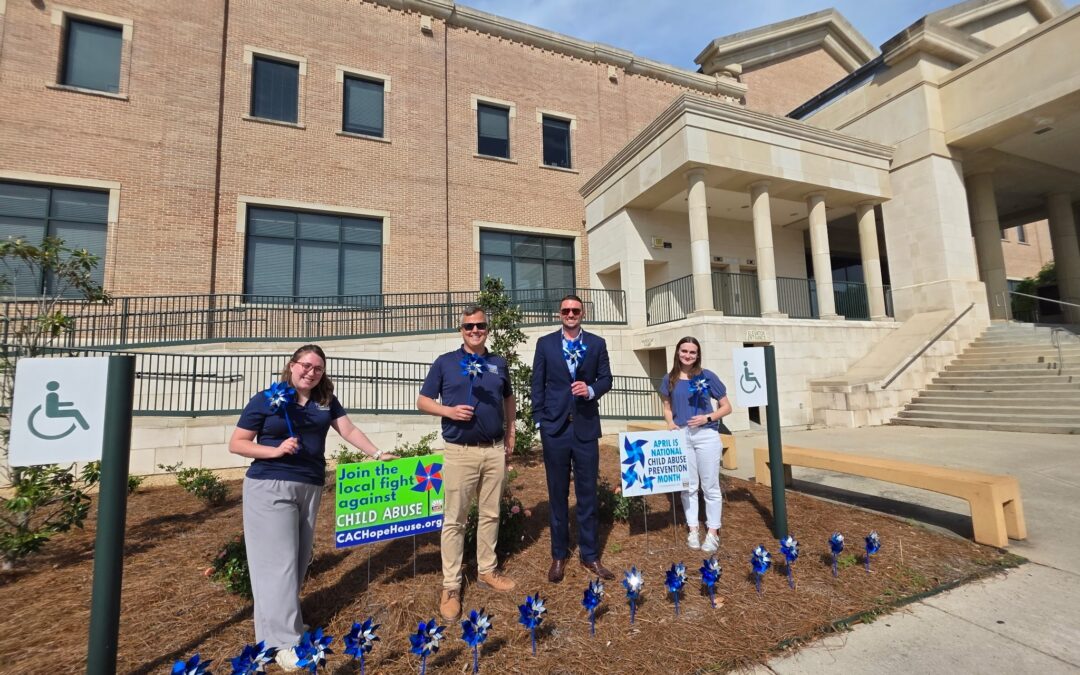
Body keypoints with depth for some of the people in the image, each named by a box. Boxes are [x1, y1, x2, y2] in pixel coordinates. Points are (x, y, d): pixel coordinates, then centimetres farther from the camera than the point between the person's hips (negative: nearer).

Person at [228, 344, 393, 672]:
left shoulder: (326, 400, 7)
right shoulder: (265, 400, -5)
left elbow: (349, 430, 6)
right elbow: (236, 444, -3)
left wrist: (378, 454, -1)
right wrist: (276, 450, -17)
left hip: (311, 487, 5)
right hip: (270, 487, -4)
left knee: (300, 558, 13)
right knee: (278, 560, -3)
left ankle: (283, 618, 32)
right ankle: (282, 640, 6)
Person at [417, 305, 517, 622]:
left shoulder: (499, 364, 10)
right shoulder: (445, 363, 0)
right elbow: (423, 401, 2)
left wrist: (510, 432, 13)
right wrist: (449, 411, -16)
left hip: (495, 450, 3)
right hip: (460, 452, -3)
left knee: (490, 514, 14)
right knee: (454, 519, 3)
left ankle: (487, 570, 31)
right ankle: (451, 586, 16)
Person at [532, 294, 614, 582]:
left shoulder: (597, 343, 5)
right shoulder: (545, 343, 3)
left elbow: (606, 379, 6)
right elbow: (537, 384, 3)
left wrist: (590, 390, -15)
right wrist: (539, 420, -1)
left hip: (586, 427, 1)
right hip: (554, 428, 0)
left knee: (587, 494, 9)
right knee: (558, 494, 11)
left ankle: (589, 555, 25)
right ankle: (559, 555, 26)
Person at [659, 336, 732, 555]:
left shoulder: (707, 376, -3)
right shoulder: (670, 379, 5)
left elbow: (726, 407, 1)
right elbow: (667, 408, 15)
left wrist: (707, 418, -14)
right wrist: (670, 423, -6)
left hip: (706, 435, -2)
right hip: (681, 436, 3)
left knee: (710, 486, 5)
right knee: (689, 486, 11)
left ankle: (713, 532, 18)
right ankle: (693, 530, 23)